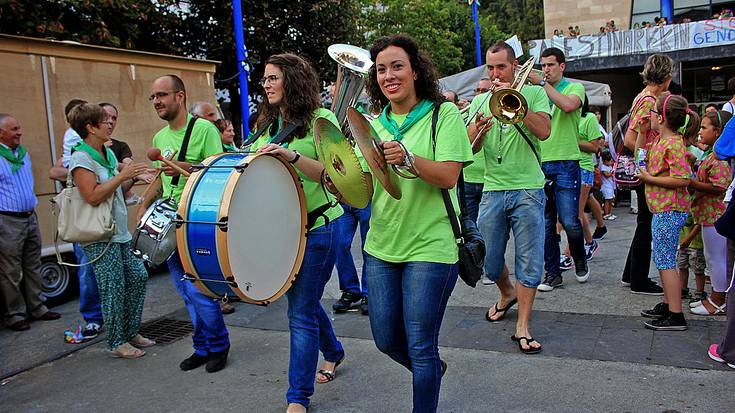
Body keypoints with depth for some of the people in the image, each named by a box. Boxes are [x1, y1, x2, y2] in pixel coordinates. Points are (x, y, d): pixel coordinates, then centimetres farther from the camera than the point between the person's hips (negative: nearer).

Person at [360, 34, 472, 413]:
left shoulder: (444, 113, -6)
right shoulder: (374, 124, 8)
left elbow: (449, 176, -17)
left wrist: (407, 158, -34)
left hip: (430, 247, -5)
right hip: (381, 246, 6)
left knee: (421, 348, 1)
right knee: (386, 340, 15)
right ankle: (432, 370, 45)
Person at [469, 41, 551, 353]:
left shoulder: (534, 93, 4)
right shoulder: (480, 100, 12)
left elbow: (544, 131, -13)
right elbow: (471, 146, 3)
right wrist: (479, 128, -19)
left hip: (528, 190, -3)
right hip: (492, 190, 3)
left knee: (529, 263, -1)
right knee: (489, 260, 10)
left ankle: (523, 327, 10)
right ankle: (507, 294, 40)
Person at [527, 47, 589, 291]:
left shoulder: (574, 88, 4)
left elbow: (568, 105, -19)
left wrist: (541, 82, -17)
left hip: (565, 163, -4)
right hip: (540, 163, 4)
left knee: (569, 221, -7)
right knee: (546, 223, 5)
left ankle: (580, 260, 21)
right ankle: (553, 274, 14)